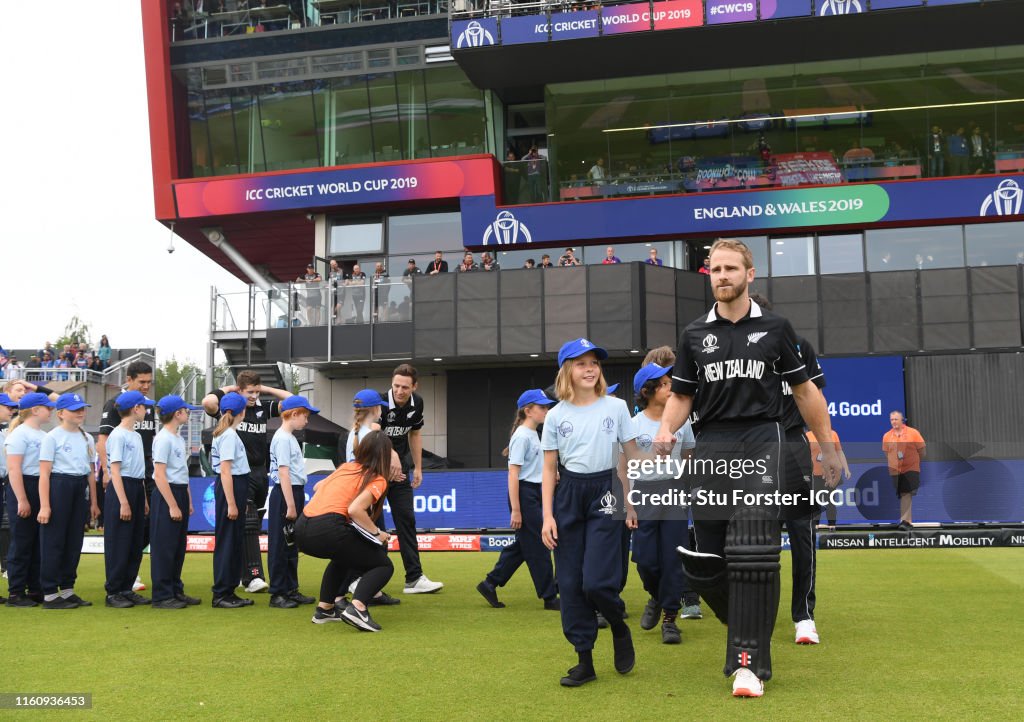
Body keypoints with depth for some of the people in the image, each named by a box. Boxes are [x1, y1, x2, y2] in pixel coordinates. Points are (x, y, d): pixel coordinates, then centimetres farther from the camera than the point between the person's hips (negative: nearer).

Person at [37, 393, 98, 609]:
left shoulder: (87, 438, 14)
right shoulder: (52, 437, -5)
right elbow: (44, 473, -10)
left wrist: (93, 502, 13)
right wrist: (44, 506, -17)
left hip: (81, 489, 6)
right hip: (59, 487, -6)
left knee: (74, 541, 10)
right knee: (54, 541, -2)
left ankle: (67, 589, 19)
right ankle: (50, 594, 4)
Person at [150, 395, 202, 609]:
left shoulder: (178, 438, 14)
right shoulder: (163, 439, -13)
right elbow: (159, 475, -18)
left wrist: (188, 501, 16)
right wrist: (172, 505, -20)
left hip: (180, 493, 9)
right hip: (166, 495, -9)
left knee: (178, 546, 14)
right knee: (164, 547, -4)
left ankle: (176, 590, 22)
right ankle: (162, 596, 1)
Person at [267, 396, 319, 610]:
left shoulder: (290, 438, 15)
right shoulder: (283, 438, -14)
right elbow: (283, 473, -20)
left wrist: (297, 503, 15)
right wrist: (290, 505, -22)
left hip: (295, 493, 10)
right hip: (284, 495, -10)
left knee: (292, 545, 14)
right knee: (281, 545, -3)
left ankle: (291, 590, 22)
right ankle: (277, 594, 2)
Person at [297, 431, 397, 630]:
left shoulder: (346, 467, 21)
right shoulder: (378, 480, 2)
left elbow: (318, 487, 37)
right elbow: (355, 509, -14)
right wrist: (378, 534, -2)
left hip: (301, 528, 8)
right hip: (327, 531, -8)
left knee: (343, 557, 37)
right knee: (384, 565, 8)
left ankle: (324, 609, 31)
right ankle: (357, 608, -15)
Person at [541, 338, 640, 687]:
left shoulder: (615, 407, 0)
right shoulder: (556, 415, 3)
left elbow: (632, 457, 5)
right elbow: (549, 468, 5)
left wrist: (631, 502, 2)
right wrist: (547, 515, -2)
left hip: (605, 492, -2)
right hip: (568, 494, 3)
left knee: (596, 581, -12)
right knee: (570, 582, 3)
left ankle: (619, 627, 21)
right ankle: (584, 661, 15)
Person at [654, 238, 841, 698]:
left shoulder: (775, 328, 8)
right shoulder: (695, 334, 13)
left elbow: (804, 390, 13)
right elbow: (681, 395, 16)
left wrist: (828, 448, 13)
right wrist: (666, 431, -4)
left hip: (760, 444, -2)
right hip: (710, 447, 3)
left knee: (753, 554, -13)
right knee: (703, 561, 0)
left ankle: (749, 660, -5)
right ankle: (749, 627, 27)